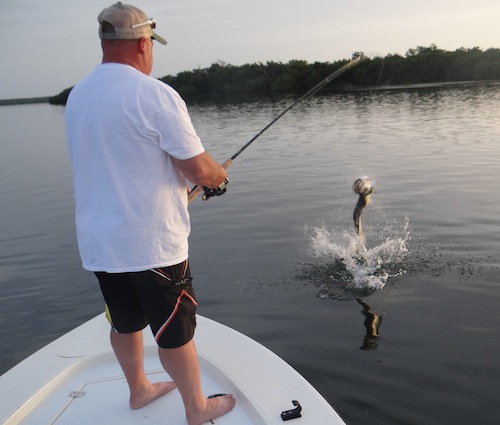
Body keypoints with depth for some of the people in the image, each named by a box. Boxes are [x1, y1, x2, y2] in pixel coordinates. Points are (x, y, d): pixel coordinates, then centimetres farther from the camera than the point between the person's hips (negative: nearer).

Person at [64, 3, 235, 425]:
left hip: (98, 242, 7)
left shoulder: (77, 96, 7)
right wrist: (219, 175, 5)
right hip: (151, 243, -7)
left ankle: (139, 389, 43)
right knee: (175, 330, 8)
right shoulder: (155, 94, -17)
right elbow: (198, 169, -18)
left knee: (125, 322, 22)